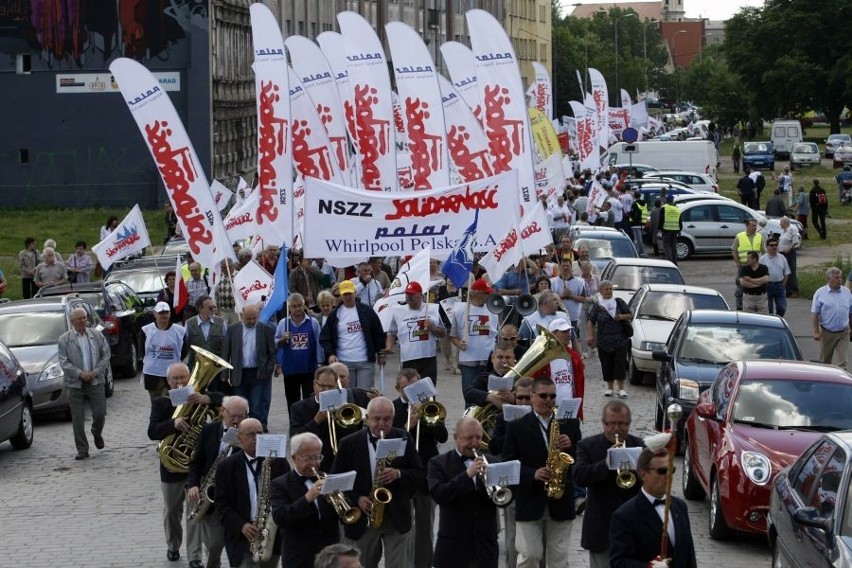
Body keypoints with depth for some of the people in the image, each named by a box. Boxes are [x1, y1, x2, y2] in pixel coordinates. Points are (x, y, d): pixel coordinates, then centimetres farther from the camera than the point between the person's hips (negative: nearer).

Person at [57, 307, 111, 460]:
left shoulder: (97, 335, 6)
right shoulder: (64, 339, 0)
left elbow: (106, 355, 5)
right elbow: (64, 362, -4)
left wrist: (95, 372, -8)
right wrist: (80, 373, -15)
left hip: (96, 382, 1)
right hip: (75, 384, -1)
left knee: (100, 414, 1)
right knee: (77, 419, -1)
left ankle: (97, 434, 34)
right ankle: (82, 450, 7)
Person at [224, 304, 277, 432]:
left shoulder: (266, 330, 1)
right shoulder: (232, 329, 5)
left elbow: (273, 353, 3)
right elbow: (226, 353, 6)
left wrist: (268, 371, -6)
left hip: (259, 375, -2)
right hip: (238, 375, 2)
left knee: (258, 408, -4)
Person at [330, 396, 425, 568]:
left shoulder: (404, 439, 1)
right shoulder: (349, 444, -3)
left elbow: (419, 474, 2)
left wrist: (398, 474, -18)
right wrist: (356, 499, -14)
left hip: (397, 519, 0)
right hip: (362, 520, 0)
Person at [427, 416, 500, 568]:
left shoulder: (491, 463, 11)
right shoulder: (439, 463, 1)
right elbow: (438, 494, -16)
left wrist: (490, 480, -16)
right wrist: (467, 474, -23)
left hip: (486, 545, 3)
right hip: (453, 546, -3)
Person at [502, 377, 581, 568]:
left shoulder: (570, 424, 7)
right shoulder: (516, 427, 0)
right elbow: (508, 464, -3)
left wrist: (570, 446, -15)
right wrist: (533, 474, -18)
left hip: (560, 501, 2)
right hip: (530, 501, -2)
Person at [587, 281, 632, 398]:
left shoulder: (619, 302, 5)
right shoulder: (597, 306, 4)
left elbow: (630, 315, 10)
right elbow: (591, 322, 7)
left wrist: (622, 317, -11)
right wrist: (591, 336, -3)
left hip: (620, 340, -1)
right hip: (604, 340, 1)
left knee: (620, 363, -5)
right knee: (607, 365, 4)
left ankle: (621, 388, -1)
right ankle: (609, 388, 16)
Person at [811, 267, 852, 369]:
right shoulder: (820, 293, -4)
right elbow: (814, 314, -5)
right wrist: (816, 332, -10)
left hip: (843, 333, 1)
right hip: (827, 333, -1)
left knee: (841, 362, -7)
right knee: (825, 360, 14)